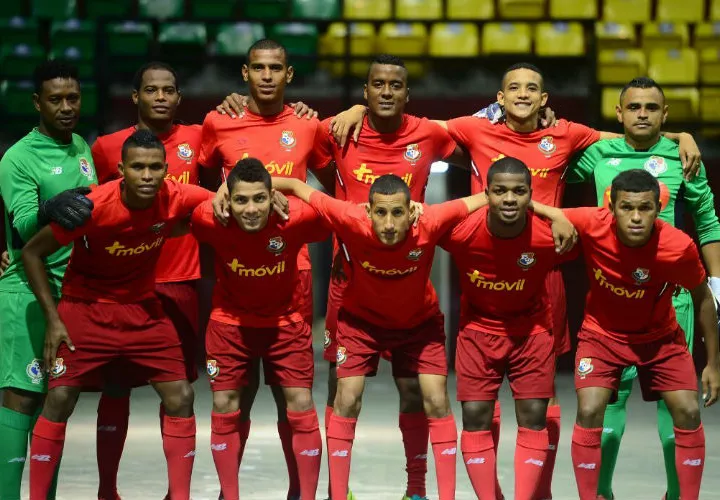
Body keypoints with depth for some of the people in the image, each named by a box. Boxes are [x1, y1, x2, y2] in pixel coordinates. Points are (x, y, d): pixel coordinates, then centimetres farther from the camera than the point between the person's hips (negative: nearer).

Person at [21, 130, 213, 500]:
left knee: (180, 396, -5)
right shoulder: (92, 206, -26)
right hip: (86, 306, -3)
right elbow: (32, 252, -14)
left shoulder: (175, 199, -18)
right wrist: (53, 319, -16)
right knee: (59, 398, -10)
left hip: (143, 309, 3)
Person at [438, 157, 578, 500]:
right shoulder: (460, 231, -26)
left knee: (533, 417, -2)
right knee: (475, 417, -2)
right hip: (478, 327, 0)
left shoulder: (551, 235, -25)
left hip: (532, 329, 0)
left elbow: (569, 264, -4)